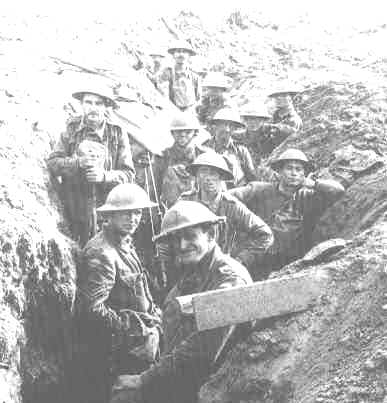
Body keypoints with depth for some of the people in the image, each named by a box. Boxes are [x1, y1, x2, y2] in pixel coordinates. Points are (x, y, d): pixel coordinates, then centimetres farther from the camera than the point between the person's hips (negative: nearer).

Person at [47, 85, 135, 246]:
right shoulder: (72, 129, 4)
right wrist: (78, 162, -16)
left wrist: (104, 176, -18)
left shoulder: (117, 133, 1)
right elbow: (52, 163, 1)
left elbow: (128, 174, 1)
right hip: (75, 211, 1)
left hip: (108, 207, 0)